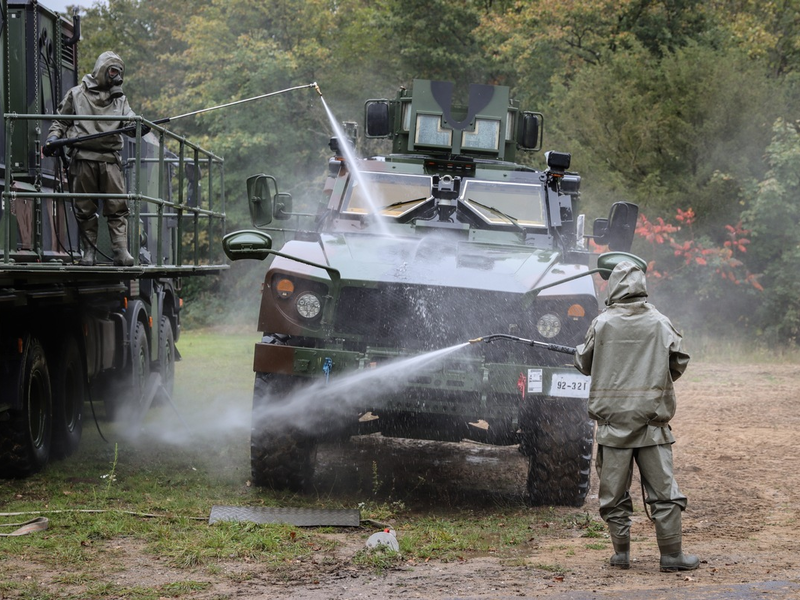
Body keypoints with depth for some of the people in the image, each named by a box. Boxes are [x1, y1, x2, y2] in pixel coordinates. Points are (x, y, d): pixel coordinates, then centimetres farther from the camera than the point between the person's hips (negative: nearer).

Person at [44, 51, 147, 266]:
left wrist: (138, 127, -20)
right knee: (85, 208, 0)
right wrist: (53, 137, -1)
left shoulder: (119, 99, 20)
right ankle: (89, 251, 6)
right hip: (83, 158, -1)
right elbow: (61, 121, 19)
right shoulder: (77, 95, 13)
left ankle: (121, 250, -13)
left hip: (109, 159, 1)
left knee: (117, 207, -9)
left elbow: (129, 120, 3)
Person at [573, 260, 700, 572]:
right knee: (663, 490, 4)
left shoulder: (601, 324, -3)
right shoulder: (660, 323, -1)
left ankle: (621, 553, 11)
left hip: (613, 419, 0)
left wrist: (578, 351, 31)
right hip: (652, 418, 0)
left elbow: (584, 364, 9)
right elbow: (679, 364, 7)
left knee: (614, 491, 9)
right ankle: (671, 555, 4)